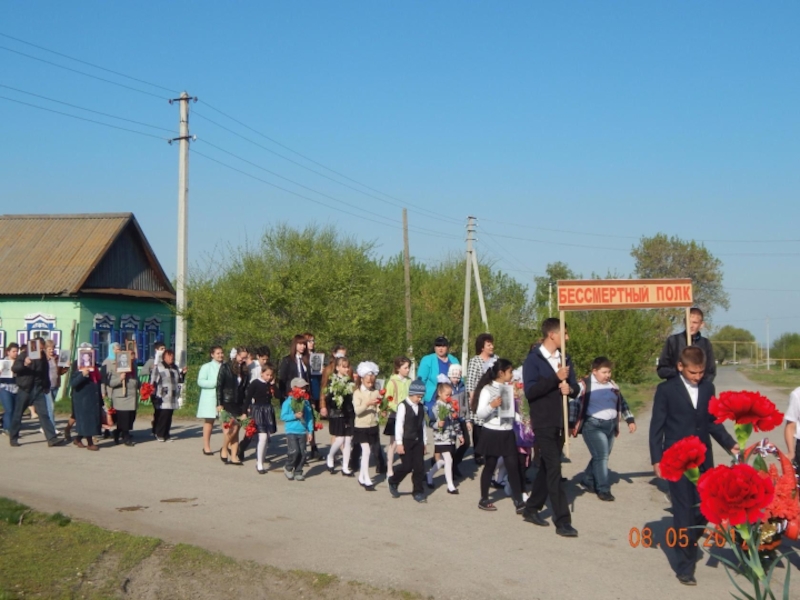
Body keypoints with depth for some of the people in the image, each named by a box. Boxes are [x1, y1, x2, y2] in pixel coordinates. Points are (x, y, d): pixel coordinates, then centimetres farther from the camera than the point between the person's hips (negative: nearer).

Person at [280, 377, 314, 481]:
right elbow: (283, 416, -8)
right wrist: (294, 416, -19)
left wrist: (310, 431, 7)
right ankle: (288, 468, 11)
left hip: (303, 432, 5)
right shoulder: (288, 402, -6)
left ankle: (298, 472, 16)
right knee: (294, 451, -14)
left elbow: (309, 417, 10)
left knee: (302, 453, 3)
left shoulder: (306, 402, 7)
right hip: (291, 431, -5)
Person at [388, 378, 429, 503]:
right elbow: (398, 425, -10)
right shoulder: (403, 406, -9)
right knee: (407, 466, -6)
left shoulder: (420, 408, 10)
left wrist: (424, 442, 13)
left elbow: (423, 425, 14)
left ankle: (418, 492, 12)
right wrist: (399, 443, -13)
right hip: (406, 441, -5)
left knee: (419, 467, 3)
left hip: (418, 441, 5)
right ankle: (393, 482, 20)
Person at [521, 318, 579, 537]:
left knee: (547, 468, 14)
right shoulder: (533, 359, -11)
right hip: (543, 423, -7)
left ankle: (531, 509, 27)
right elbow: (530, 391, -20)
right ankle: (563, 521, -6)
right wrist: (556, 378, -23)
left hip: (560, 422, 7)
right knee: (554, 469, -8)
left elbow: (575, 387, 13)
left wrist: (569, 388, -11)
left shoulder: (565, 358, 10)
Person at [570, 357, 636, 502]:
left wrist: (630, 420, 14)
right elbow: (575, 404, -11)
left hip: (610, 426, 7)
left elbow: (622, 403, 20)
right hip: (593, 426, -7)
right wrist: (571, 424, -14)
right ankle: (603, 489, -6)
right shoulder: (585, 385, -10)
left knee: (602, 457, 13)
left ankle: (587, 481, 31)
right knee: (601, 456, -13)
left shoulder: (613, 386, 11)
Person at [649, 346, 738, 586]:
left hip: (703, 460, 4)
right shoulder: (666, 389, -5)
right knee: (684, 512, -2)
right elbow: (656, 427, -4)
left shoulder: (708, 388, 7)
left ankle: (689, 545, 31)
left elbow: (713, 422, 14)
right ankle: (686, 565, 5)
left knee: (704, 509, 6)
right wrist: (656, 459, -8)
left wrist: (730, 444, 0)